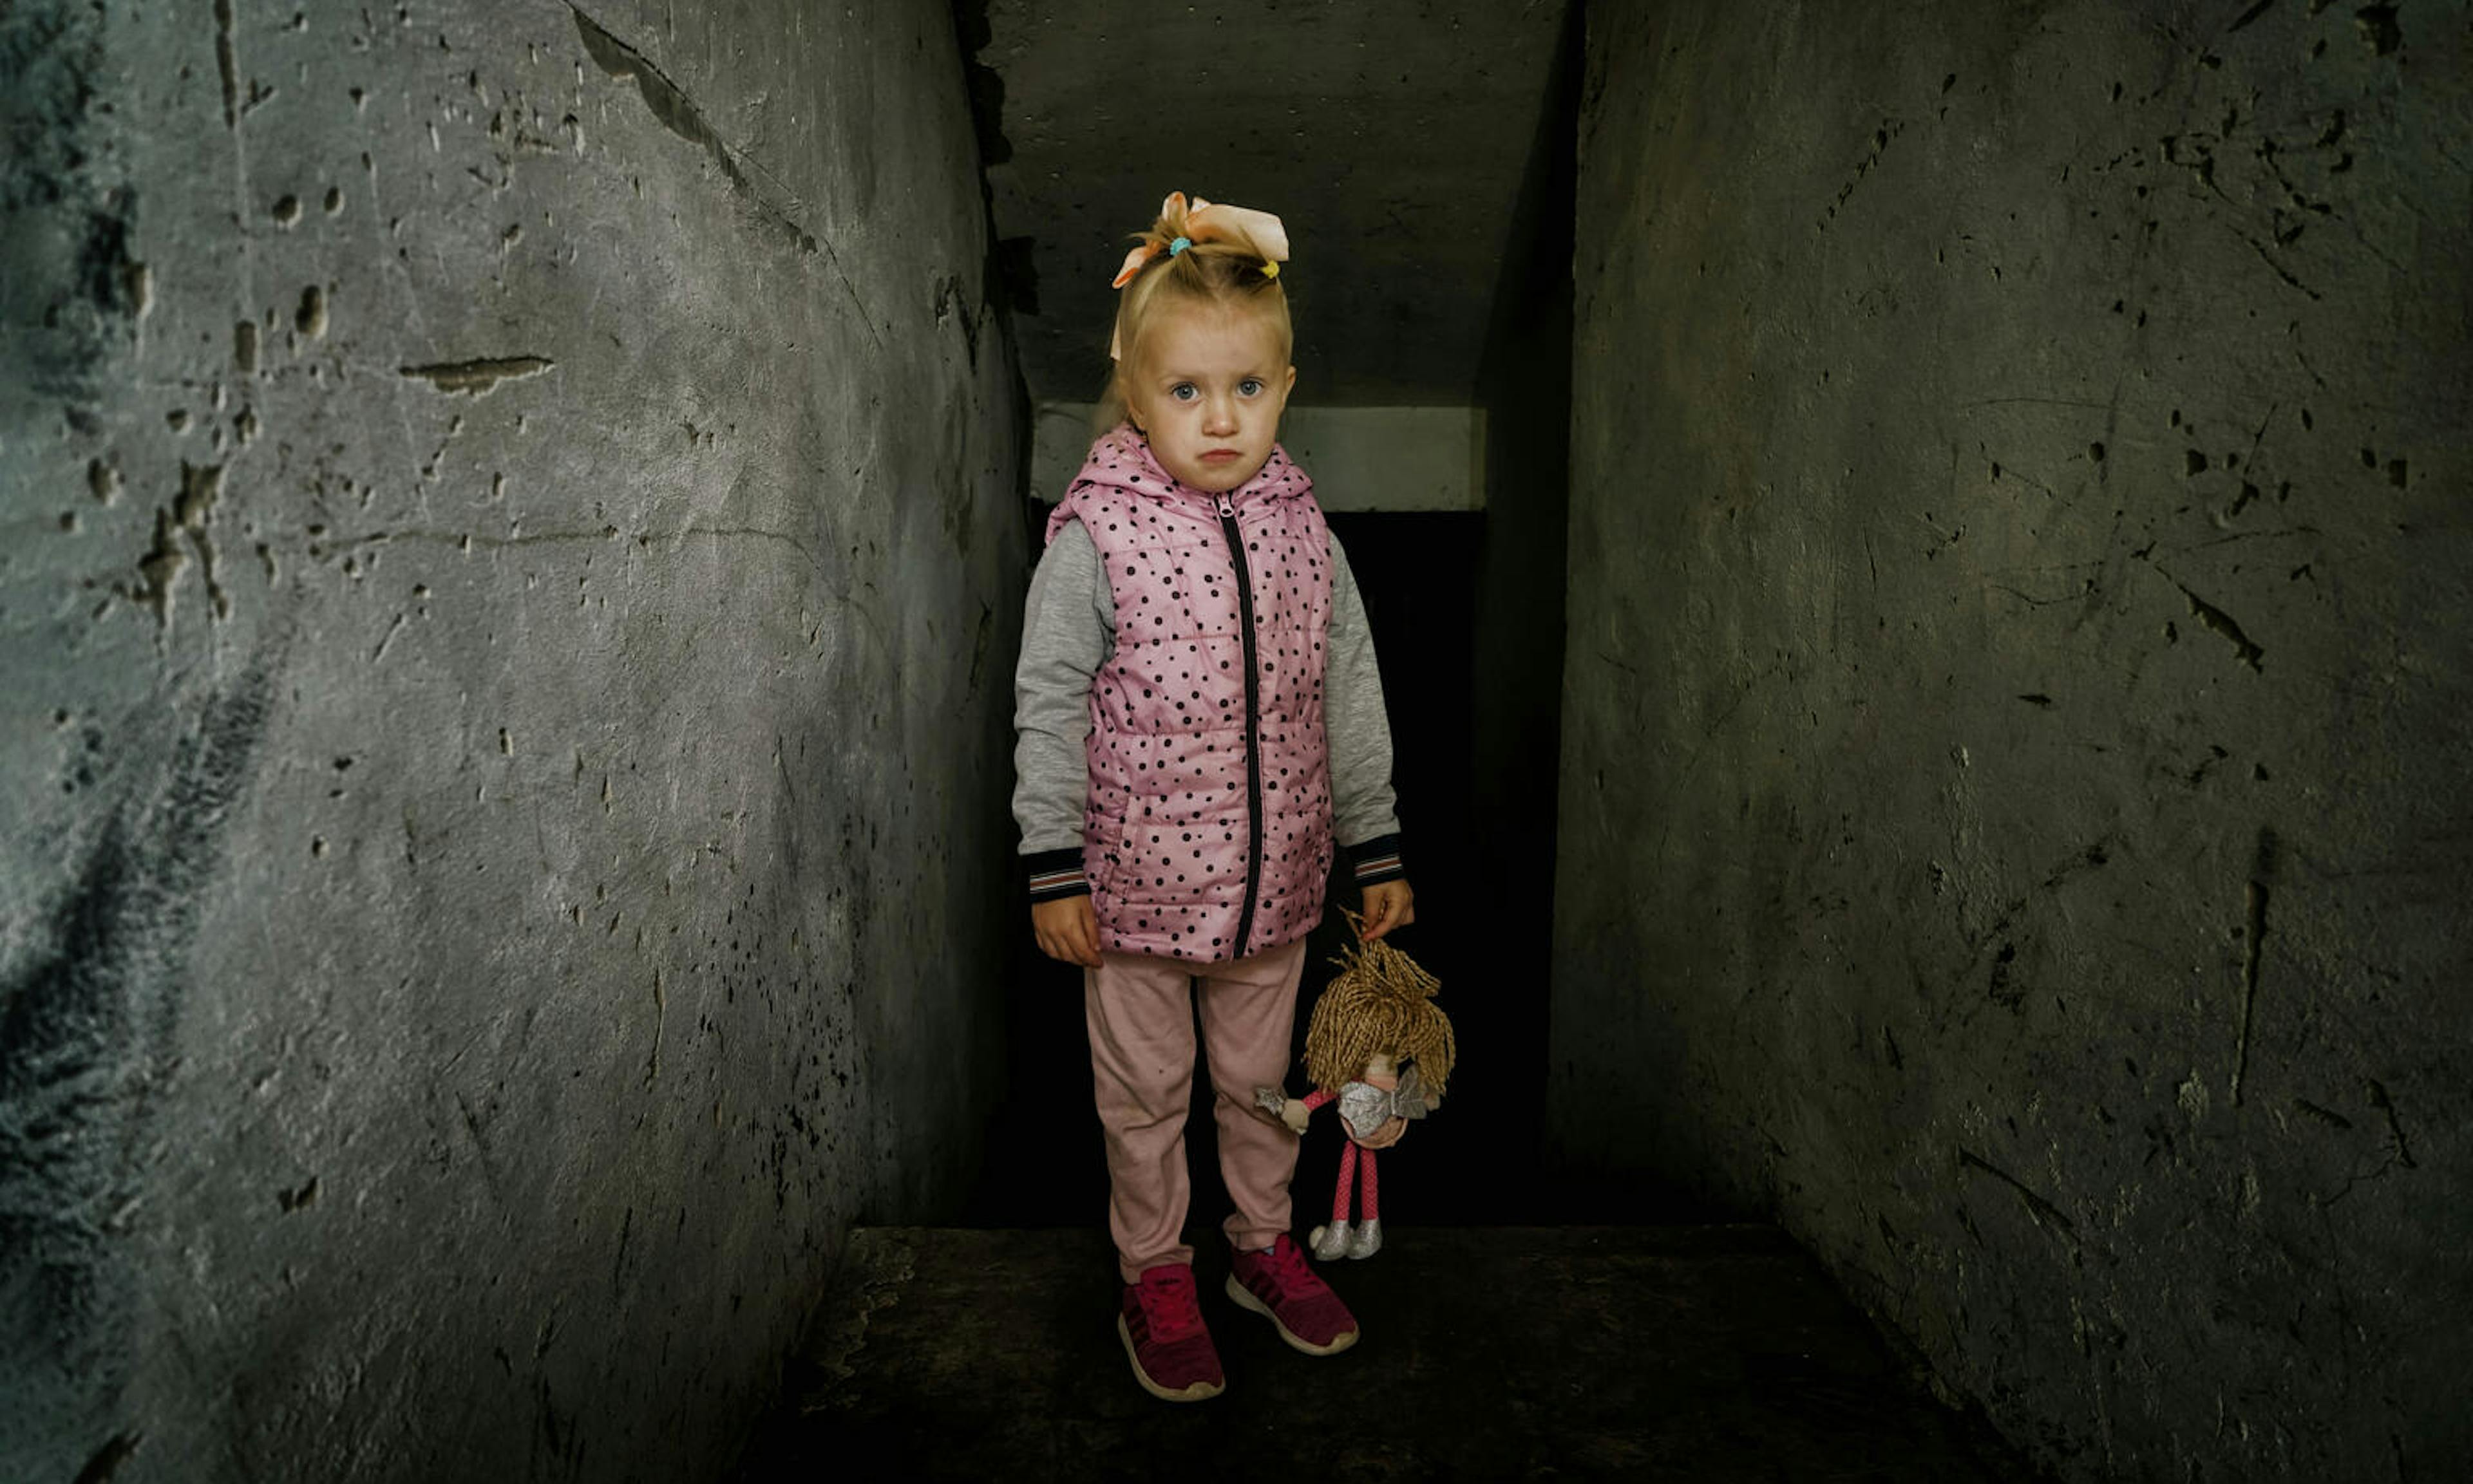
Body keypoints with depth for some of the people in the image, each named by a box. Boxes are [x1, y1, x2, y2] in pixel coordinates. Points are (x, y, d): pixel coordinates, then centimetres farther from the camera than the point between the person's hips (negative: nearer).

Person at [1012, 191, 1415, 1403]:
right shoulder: (1094, 535, -12)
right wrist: (1054, 870, -10)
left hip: (1275, 874, 3)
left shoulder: (1301, 529, 0)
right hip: (1137, 874, -3)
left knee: (1262, 1076, 19)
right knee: (1145, 1090, 13)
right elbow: (1048, 707, -8)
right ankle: (1153, 1273, 33)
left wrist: (1378, 850, 8)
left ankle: (1263, 1242, 41)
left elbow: (1351, 697, 6)